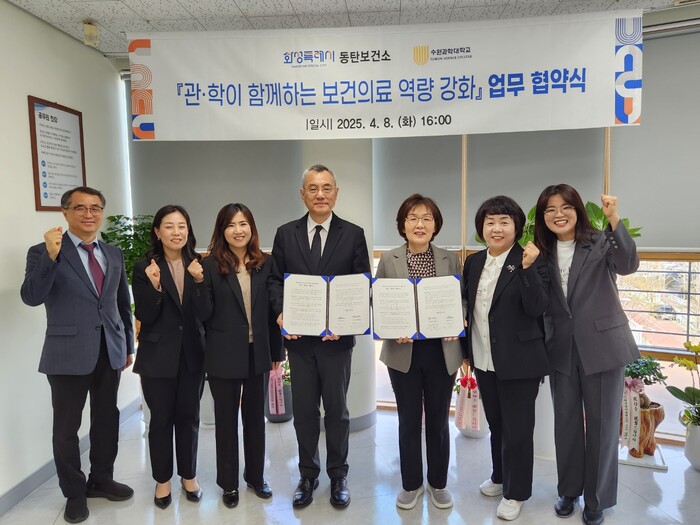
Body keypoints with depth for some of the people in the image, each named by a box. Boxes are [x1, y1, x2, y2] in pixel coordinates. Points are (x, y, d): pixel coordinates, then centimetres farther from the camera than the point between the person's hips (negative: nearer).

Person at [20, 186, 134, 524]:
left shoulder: (114, 254, 9)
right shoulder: (44, 252, -5)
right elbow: (31, 297, -19)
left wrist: (128, 345, 14)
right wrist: (51, 256, -31)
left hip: (110, 352, 5)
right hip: (68, 353, -4)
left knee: (107, 420, 15)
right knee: (67, 427, 9)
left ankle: (101, 480, 35)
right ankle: (74, 493, 28)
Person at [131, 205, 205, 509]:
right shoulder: (145, 268, -6)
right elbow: (145, 317, -10)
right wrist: (155, 285, -26)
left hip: (192, 353, 2)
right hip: (158, 356, -2)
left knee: (189, 416, 13)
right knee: (161, 419, 10)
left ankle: (189, 475, 31)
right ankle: (162, 479, 29)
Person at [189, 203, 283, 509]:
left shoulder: (265, 264, 0)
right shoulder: (211, 265, -7)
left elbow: (272, 309, 4)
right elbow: (205, 314, -8)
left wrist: (277, 350, 6)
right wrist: (199, 282, -23)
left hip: (257, 353, 3)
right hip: (224, 355, -2)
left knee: (255, 416, 16)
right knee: (226, 418, 12)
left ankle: (255, 475, 35)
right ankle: (228, 483, 29)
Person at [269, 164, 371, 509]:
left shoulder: (353, 234, -1)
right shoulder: (285, 234, 4)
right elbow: (276, 280, 5)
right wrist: (280, 313, -12)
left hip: (337, 337, -1)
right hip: (298, 337, 2)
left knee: (337, 409, 13)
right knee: (304, 410, 13)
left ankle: (338, 475, 31)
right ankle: (308, 475, 32)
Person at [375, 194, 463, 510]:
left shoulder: (450, 259, 2)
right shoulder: (388, 260, -2)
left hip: (441, 351, 1)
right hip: (404, 352, -1)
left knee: (438, 420, 14)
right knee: (408, 421, 12)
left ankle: (438, 483, 34)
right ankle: (411, 483, 32)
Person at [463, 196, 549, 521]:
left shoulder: (530, 261, -11)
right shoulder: (473, 262, 6)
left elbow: (537, 307, -19)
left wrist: (528, 269, -30)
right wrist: (466, 348, 4)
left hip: (518, 360, -5)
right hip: (483, 360, 6)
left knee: (517, 428, 8)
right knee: (495, 424, 22)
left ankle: (516, 492, 28)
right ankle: (500, 477, 43)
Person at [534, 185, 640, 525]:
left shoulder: (600, 242, -6)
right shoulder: (543, 252, 4)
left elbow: (628, 265, -26)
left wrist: (614, 220, -36)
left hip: (601, 345, -3)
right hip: (561, 349, 3)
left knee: (602, 425, 8)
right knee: (566, 422, 15)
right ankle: (569, 490, 34)